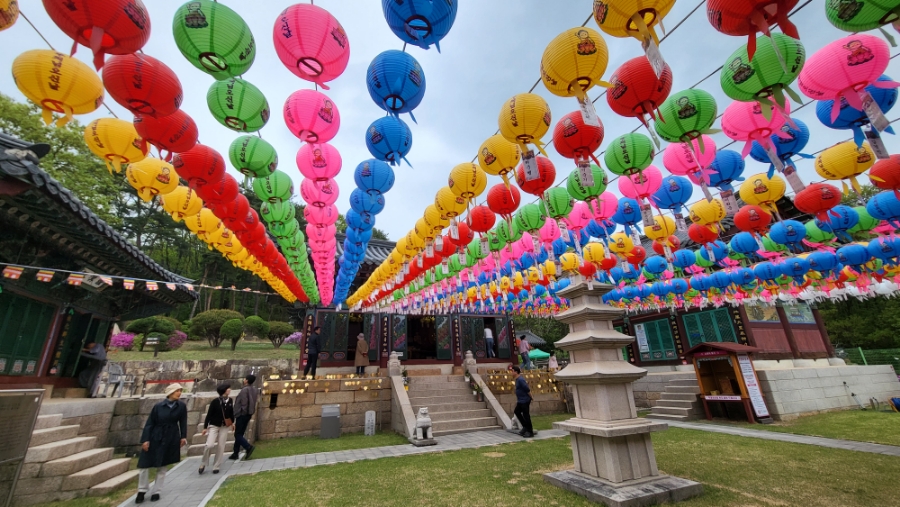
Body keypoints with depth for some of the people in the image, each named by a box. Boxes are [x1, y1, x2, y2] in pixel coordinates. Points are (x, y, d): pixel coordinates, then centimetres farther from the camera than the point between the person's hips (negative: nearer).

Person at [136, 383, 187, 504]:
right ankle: (142, 490, 26)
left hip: (170, 440, 1)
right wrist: (145, 439, -10)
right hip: (154, 438, 0)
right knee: (145, 464, 4)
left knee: (162, 467, 9)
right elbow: (150, 423, -4)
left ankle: (156, 492, 23)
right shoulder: (158, 406, -8)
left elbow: (183, 422, 1)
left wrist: (183, 436, -1)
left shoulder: (182, 406, -4)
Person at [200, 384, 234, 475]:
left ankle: (216, 466, 17)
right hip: (214, 426, -4)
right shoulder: (215, 401, -16)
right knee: (209, 445, -15)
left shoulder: (229, 400, -2)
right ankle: (203, 464, 12)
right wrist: (205, 427, -9)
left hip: (224, 426, 4)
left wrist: (232, 422, 17)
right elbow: (209, 414, -10)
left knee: (221, 447, 4)